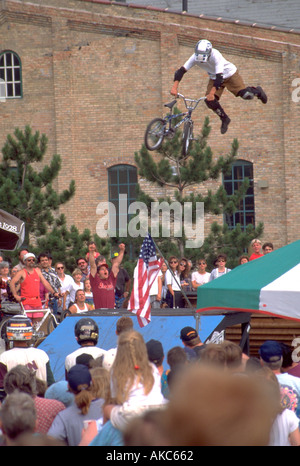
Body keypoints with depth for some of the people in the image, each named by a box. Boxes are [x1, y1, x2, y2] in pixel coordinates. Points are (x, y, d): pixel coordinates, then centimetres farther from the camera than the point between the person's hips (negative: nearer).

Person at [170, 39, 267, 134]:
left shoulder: (216, 56, -38)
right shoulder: (195, 57, -25)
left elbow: (219, 76, -41)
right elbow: (181, 70, -27)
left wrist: (212, 93, -48)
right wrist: (175, 87, -40)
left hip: (229, 74, -4)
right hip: (214, 78, 4)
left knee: (245, 95, -12)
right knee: (210, 101, -13)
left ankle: (257, 91, 25)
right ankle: (224, 119, 13)